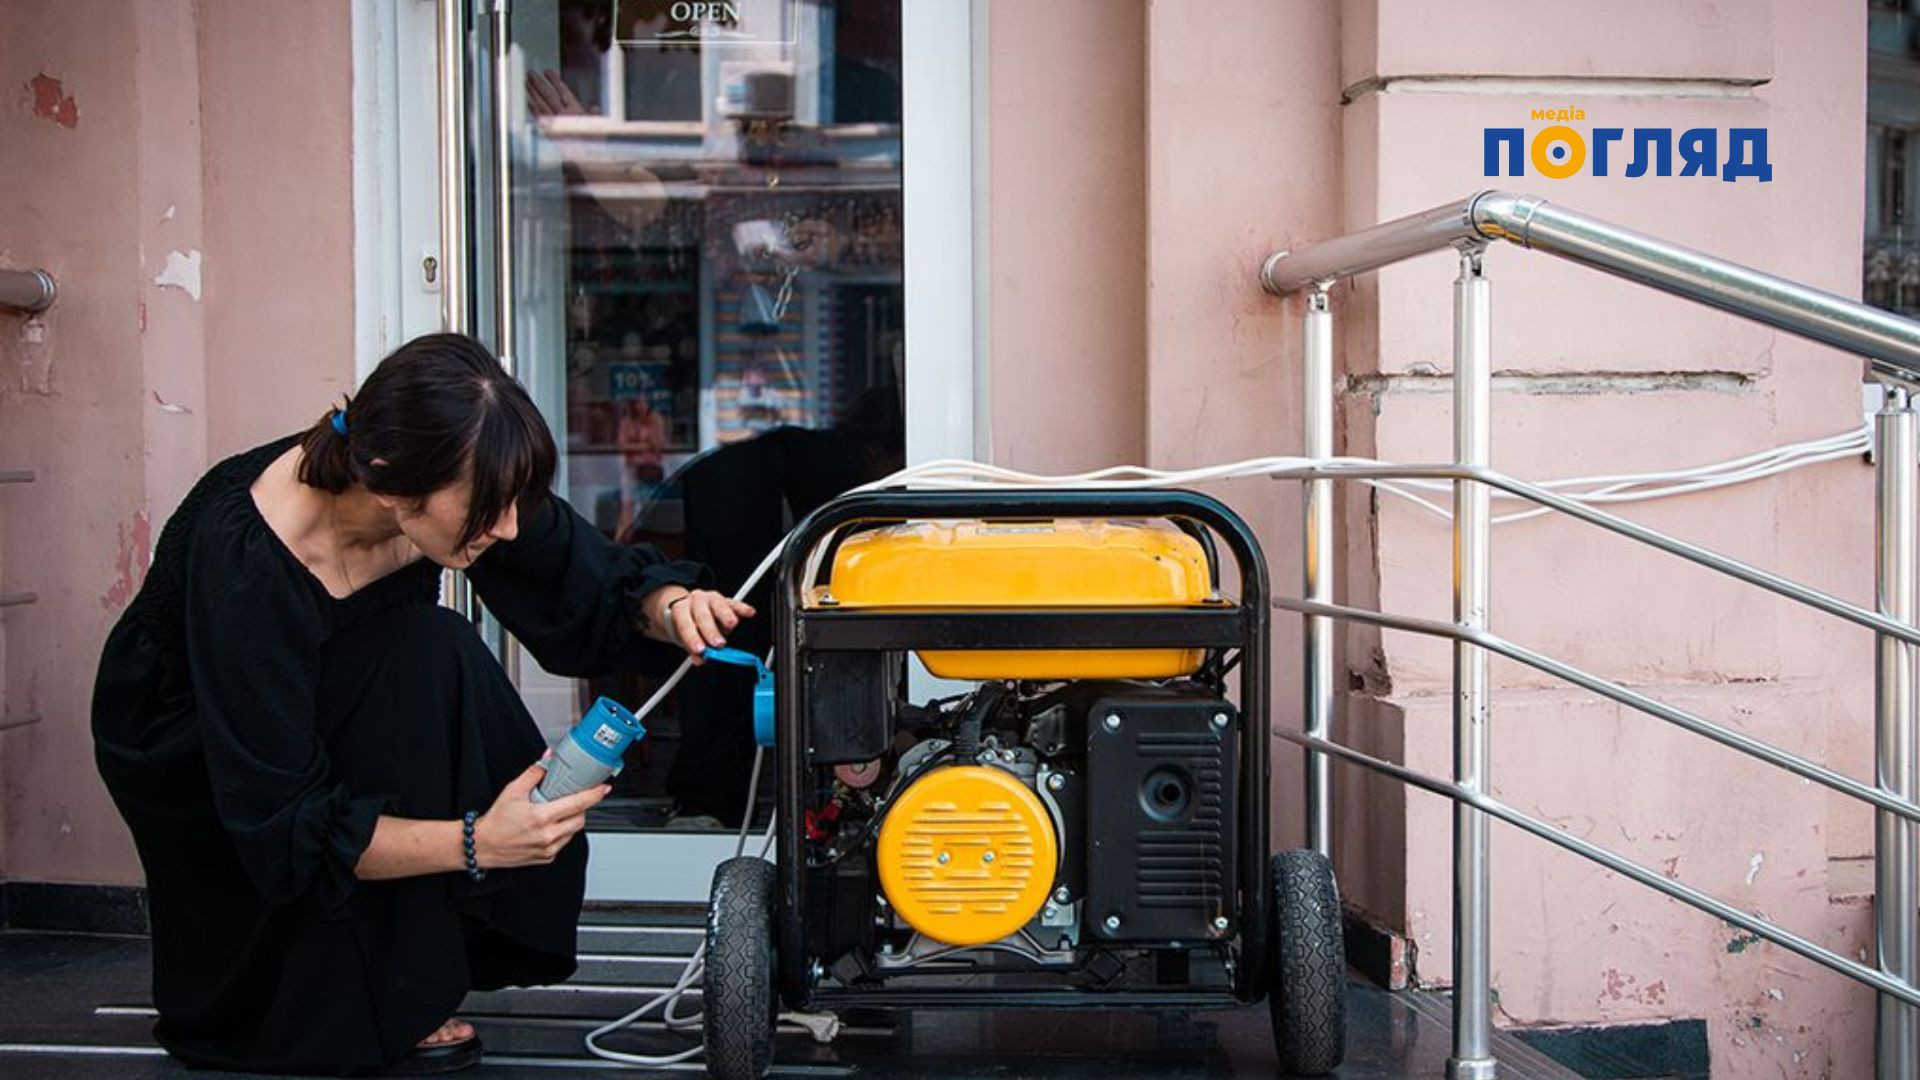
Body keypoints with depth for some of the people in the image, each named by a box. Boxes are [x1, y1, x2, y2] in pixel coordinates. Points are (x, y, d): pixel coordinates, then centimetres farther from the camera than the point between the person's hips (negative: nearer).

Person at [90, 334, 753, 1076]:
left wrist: (669, 605, -34)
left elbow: (595, 589, -10)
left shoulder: (464, 483, -22)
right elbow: (281, 825, -33)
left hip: (336, 717, 6)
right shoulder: (246, 561, -37)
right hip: (189, 757, -5)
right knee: (426, 660, -30)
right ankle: (369, 1012, -18)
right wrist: (474, 842, -43)